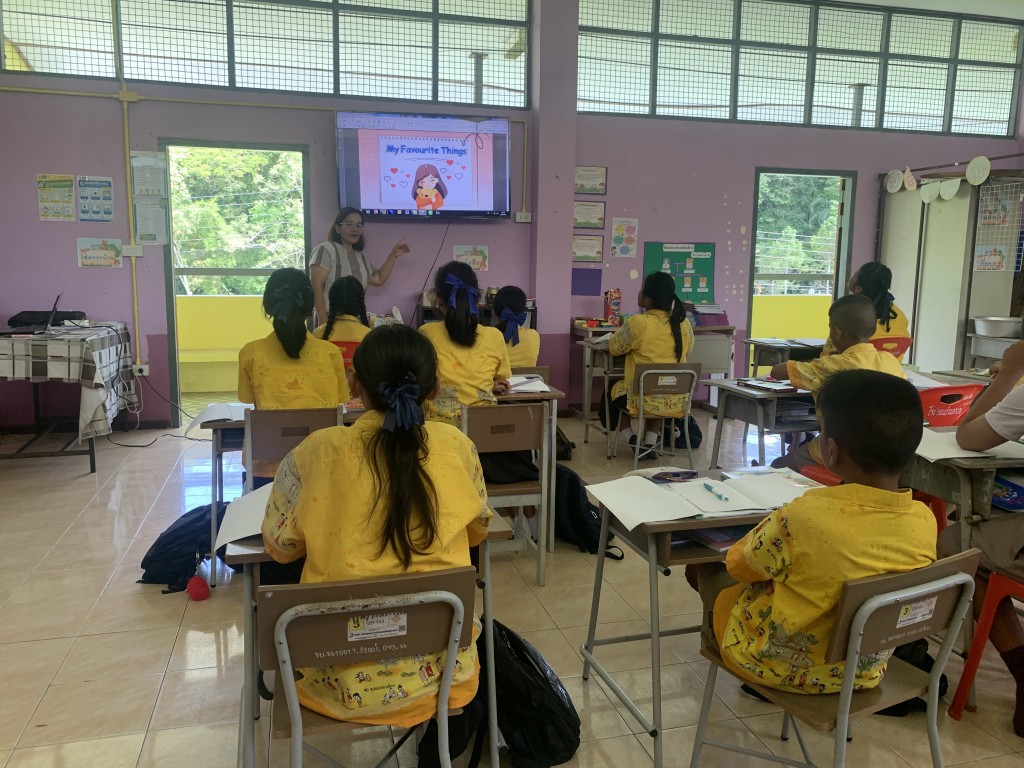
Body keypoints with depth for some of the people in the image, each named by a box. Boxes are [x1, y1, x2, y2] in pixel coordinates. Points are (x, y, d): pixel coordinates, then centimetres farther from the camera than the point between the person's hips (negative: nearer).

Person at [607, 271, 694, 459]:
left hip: (647, 401, -4)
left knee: (614, 389, 28)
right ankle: (650, 443, 24)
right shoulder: (684, 324, -2)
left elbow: (614, 348, -2)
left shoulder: (637, 323, -17)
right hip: (678, 401, 4)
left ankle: (632, 440, 18)